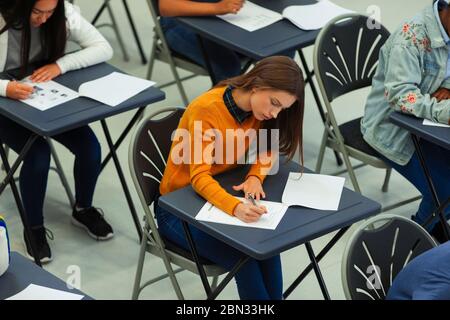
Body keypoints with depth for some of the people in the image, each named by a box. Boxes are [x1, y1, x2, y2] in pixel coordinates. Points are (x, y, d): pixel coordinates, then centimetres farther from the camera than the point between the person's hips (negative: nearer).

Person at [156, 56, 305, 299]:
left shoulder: (258, 108, -6)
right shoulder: (206, 109, -26)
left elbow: (268, 150, 7)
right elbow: (199, 177, -29)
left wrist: (255, 177, -15)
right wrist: (235, 207, -46)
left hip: (224, 195, 5)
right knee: (243, 258, -29)